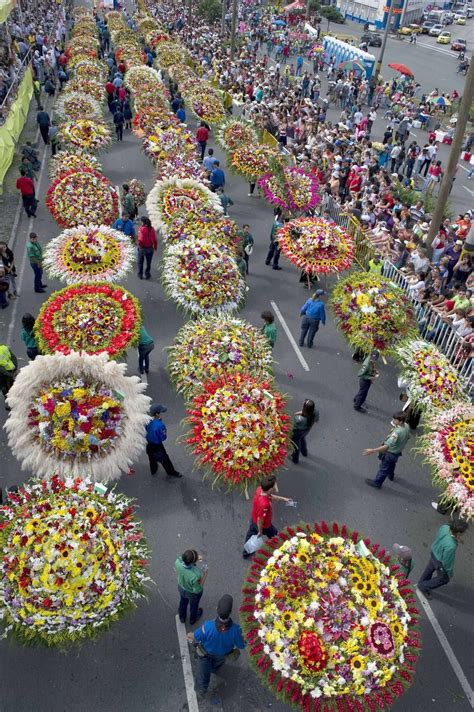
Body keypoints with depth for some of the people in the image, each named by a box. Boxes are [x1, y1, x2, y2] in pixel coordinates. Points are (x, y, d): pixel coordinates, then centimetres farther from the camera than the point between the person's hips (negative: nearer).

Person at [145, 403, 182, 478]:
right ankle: (171, 472, 38)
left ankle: (153, 470, 55)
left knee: (152, 458, 30)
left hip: (149, 444, 6)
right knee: (165, 458, 17)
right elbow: (163, 438, -24)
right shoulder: (159, 425, -37)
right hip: (157, 445, -6)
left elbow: (146, 430, 0)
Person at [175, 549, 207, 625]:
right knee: (194, 605, 30)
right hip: (193, 593, -3)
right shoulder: (196, 576, -46)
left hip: (182, 587, 3)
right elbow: (197, 590, -27)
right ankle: (192, 619, 60)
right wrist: (204, 576, -18)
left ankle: (182, 616, 62)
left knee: (183, 601, 34)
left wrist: (194, 559, -16)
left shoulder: (178, 561, -37)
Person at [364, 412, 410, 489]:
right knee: (391, 464, 35)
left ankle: (377, 483, 35)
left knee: (383, 468, 15)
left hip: (390, 453, -8)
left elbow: (387, 446, -44)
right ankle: (390, 475, 62)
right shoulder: (406, 426, -16)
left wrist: (373, 450, -46)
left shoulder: (397, 432, -42)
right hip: (397, 452, 8)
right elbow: (407, 437, 5)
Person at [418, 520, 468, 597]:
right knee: (444, 579, 25)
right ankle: (424, 587, 43)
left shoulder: (444, 527, -28)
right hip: (440, 561, -6)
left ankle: (422, 584, 59)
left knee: (430, 569, 33)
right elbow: (447, 561, -25)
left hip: (434, 551, 6)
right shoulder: (451, 546, -44)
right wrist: (450, 573, -8)